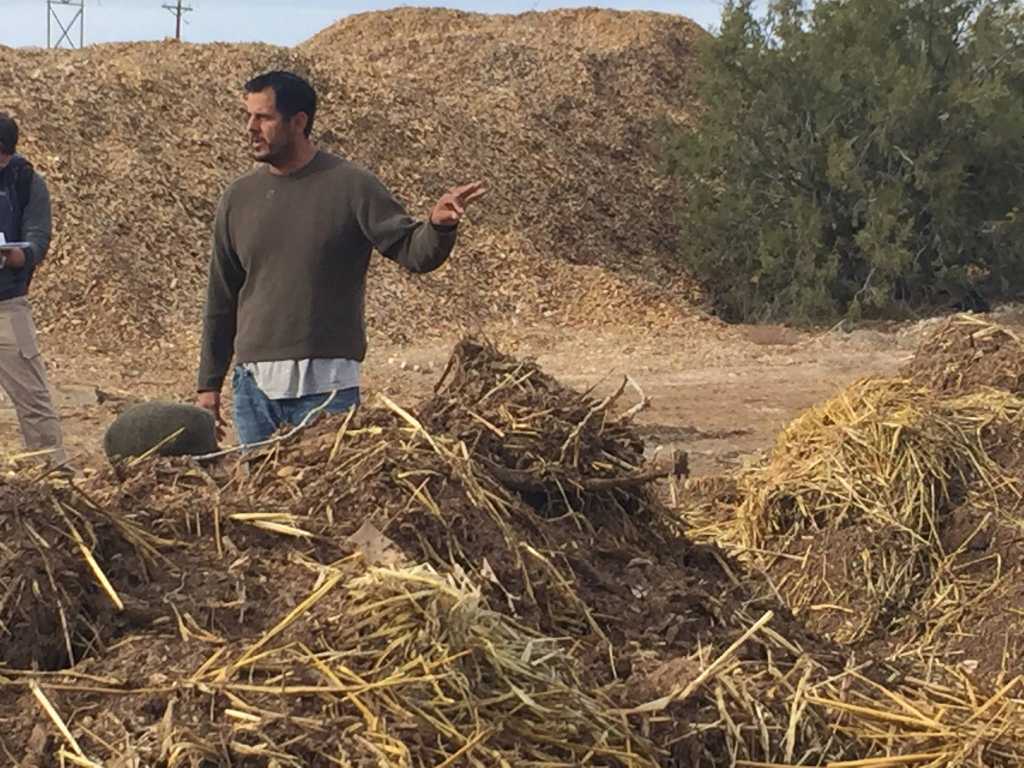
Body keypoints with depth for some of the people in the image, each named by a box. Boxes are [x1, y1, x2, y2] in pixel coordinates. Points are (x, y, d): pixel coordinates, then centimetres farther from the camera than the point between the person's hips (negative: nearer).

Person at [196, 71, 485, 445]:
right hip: (254, 384, 4)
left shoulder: (350, 186, -4)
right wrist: (209, 385, 14)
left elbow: (413, 250, -6)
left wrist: (439, 226, -30)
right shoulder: (239, 197, 8)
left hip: (326, 386, -4)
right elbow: (221, 300, 14)